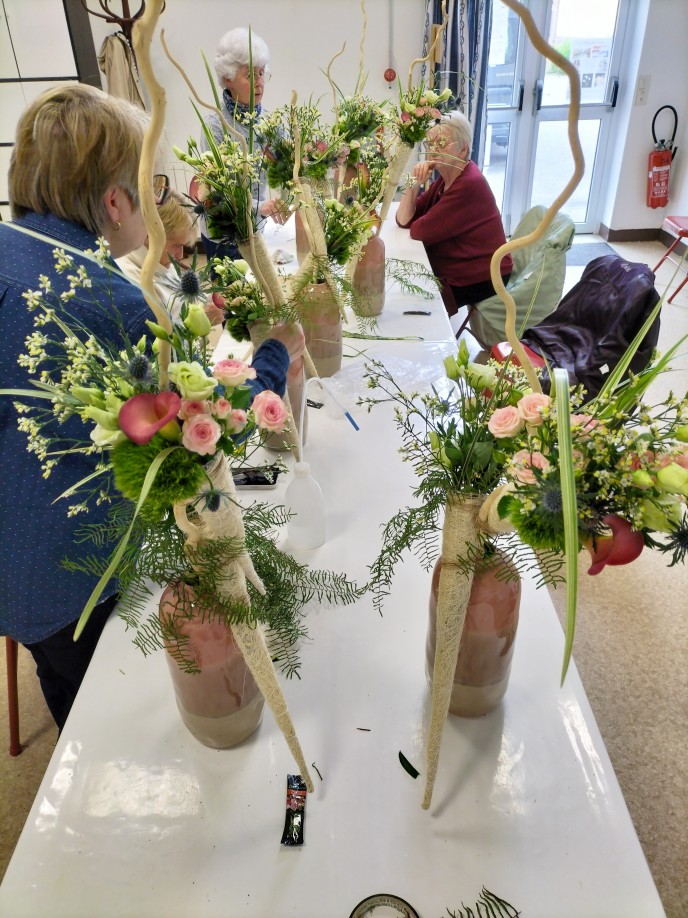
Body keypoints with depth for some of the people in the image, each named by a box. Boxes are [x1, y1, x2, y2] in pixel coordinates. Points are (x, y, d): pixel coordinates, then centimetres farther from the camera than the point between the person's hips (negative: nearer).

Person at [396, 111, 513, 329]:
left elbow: (421, 231, -23)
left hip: (479, 280, -9)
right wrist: (415, 182, -12)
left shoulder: (469, 185, -23)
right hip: (452, 270, 9)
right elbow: (404, 220, 3)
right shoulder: (445, 179, 7)